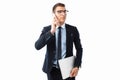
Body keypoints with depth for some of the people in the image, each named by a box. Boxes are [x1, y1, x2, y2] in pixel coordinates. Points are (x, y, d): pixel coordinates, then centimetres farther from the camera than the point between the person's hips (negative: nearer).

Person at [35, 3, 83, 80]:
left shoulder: (73, 29, 0)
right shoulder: (47, 29, -1)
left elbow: (79, 49, 4)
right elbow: (37, 46, -14)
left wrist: (76, 66, -9)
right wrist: (51, 31, -24)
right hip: (52, 70, 0)